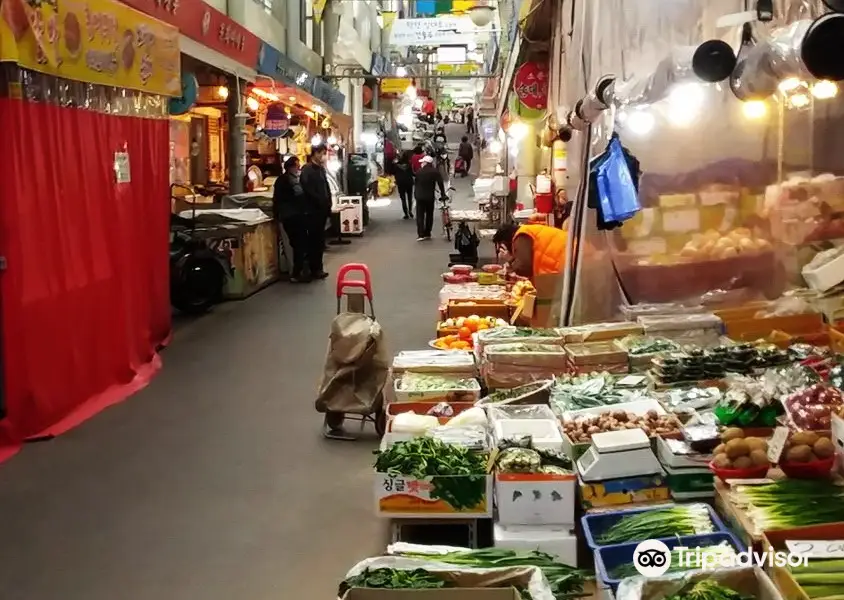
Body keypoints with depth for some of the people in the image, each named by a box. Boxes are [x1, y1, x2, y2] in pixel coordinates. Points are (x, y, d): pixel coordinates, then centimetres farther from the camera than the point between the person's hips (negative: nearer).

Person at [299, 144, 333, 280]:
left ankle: (318, 268, 18)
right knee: (314, 240, -3)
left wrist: (328, 205, 8)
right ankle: (314, 270, 3)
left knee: (320, 240, 12)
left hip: (322, 210, 8)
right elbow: (309, 191, -21)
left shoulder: (321, 169, 16)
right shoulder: (307, 170, -11)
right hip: (313, 211, -8)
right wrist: (323, 203, -19)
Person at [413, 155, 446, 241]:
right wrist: (443, 194, -1)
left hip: (420, 196, -1)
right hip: (430, 197, 1)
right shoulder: (435, 172, -4)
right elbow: (440, 183, -9)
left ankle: (421, 234, -8)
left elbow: (416, 183, 5)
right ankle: (427, 234, 14)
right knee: (429, 215, 13)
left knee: (420, 215, 2)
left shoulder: (419, 171, -2)